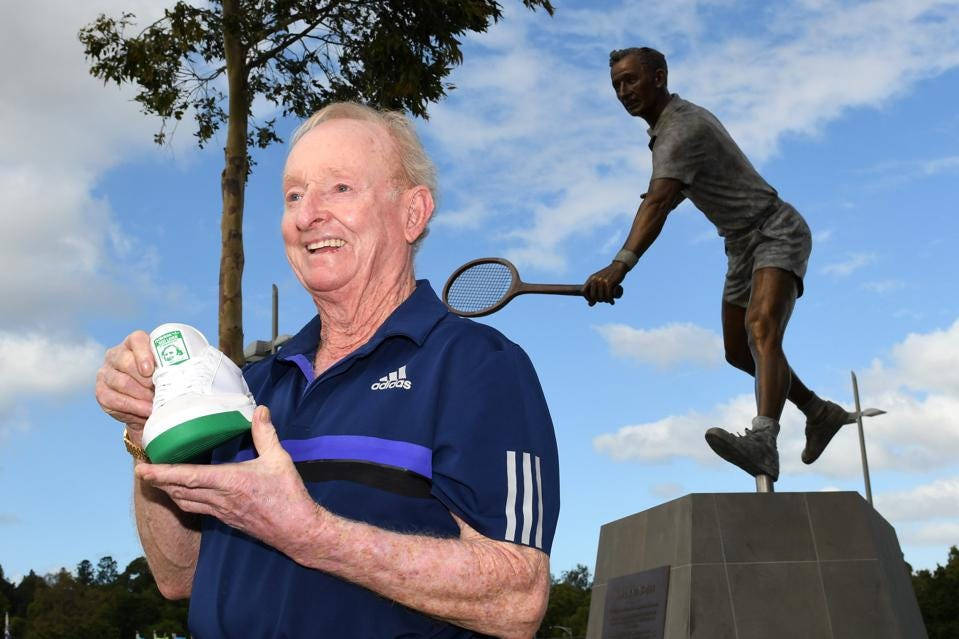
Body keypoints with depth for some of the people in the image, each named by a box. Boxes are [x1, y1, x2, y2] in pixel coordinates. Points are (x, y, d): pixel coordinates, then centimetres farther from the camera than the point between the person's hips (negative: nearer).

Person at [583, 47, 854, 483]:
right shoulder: (668, 127, 10)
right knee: (738, 353, 16)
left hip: (775, 232, -10)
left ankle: (763, 442, -52)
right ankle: (821, 413, 34)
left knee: (761, 330, -34)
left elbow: (658, 202, -39)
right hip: (742, 246, 10)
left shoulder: (683, 128, -21)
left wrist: (620, 265, -51)